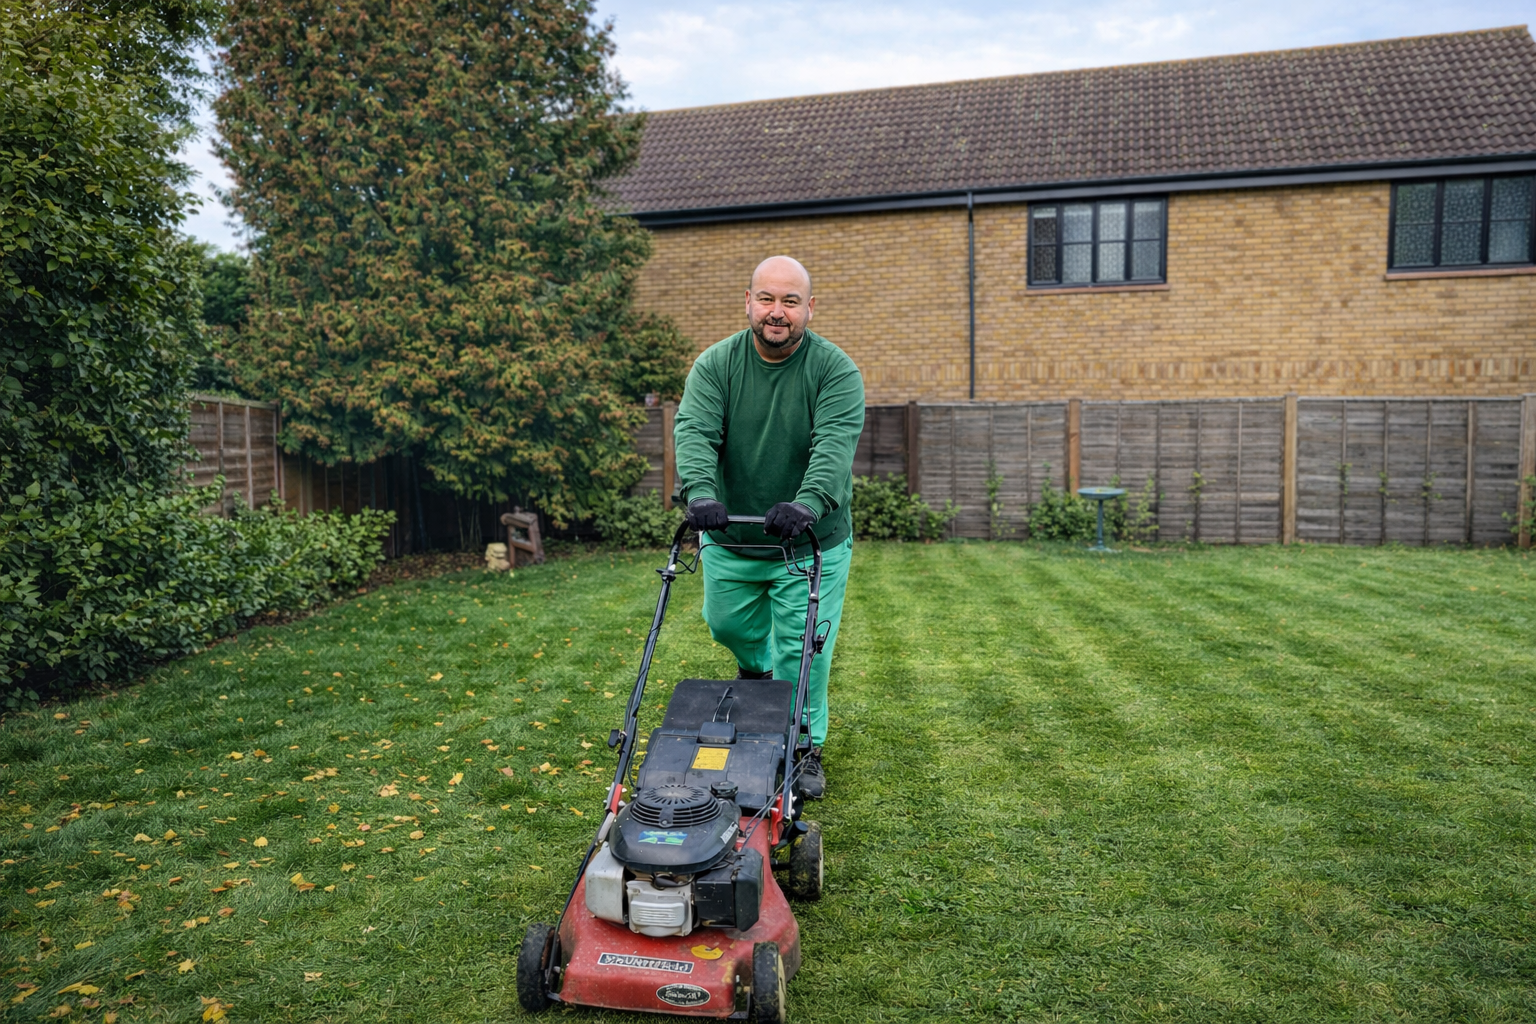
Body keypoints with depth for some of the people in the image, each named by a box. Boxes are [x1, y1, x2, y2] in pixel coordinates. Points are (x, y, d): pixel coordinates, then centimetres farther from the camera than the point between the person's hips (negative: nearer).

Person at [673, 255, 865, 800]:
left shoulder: (836, 370, -13)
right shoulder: (715, 364, -7)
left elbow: (835, 444, -27)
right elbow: (694, 431, -21)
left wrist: (809, 504, -45)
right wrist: (700, 492, -40)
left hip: (811, 543, -3)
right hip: (729, 538, 3)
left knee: (802, 652, 1)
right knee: (727, 624, 20)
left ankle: (805, 748, 20)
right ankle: (756, 668, 53)